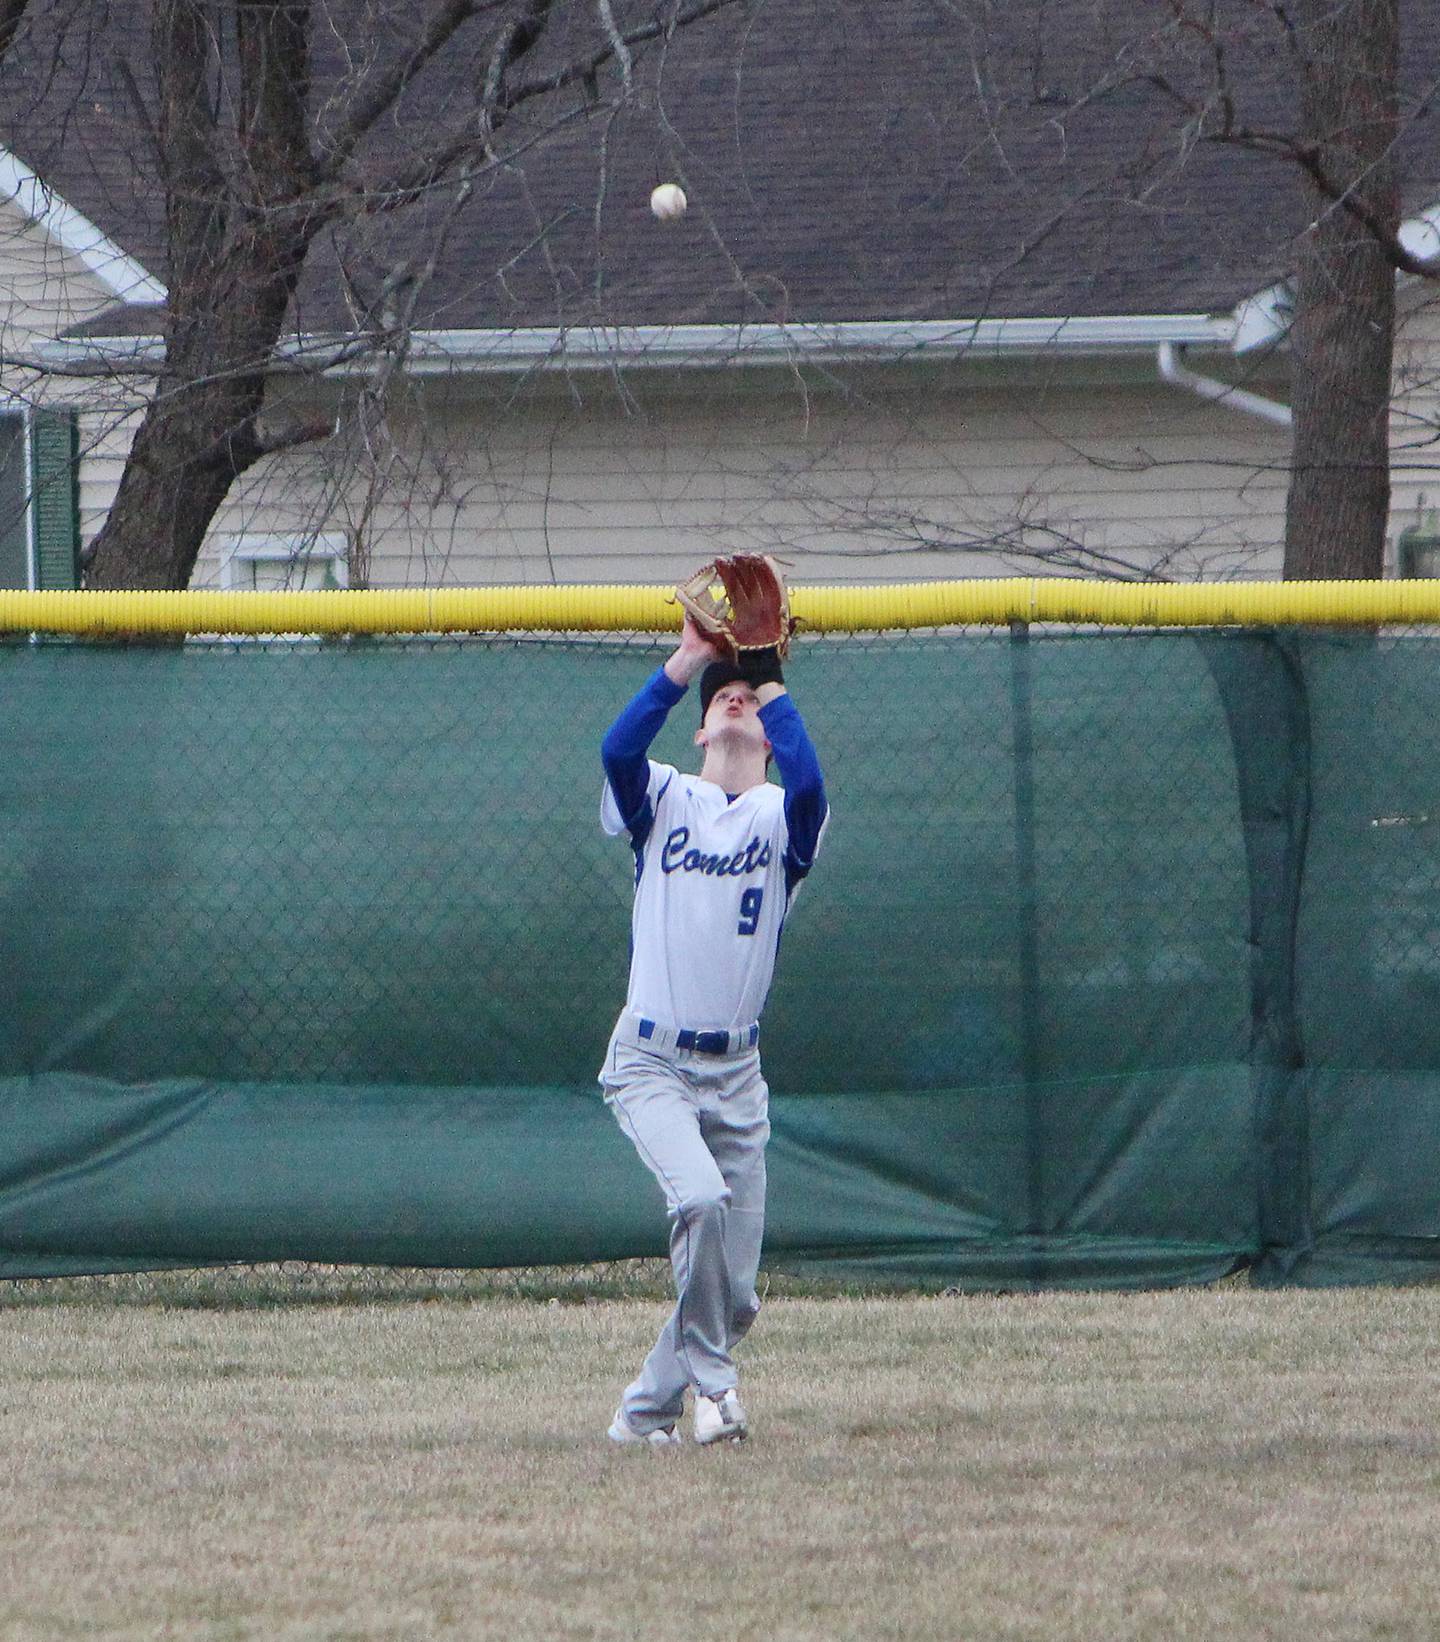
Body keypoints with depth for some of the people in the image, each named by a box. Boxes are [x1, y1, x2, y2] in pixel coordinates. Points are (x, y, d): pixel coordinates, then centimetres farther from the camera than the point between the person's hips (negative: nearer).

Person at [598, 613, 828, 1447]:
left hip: (737, 1072, 3)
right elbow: (618, 750, -18)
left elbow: (810, 782, -20)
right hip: (650, 1061, -3)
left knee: (735, 1288, 1)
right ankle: (712, 1377, -11)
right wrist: (687, 662, -22)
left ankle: (647, 1411, 21)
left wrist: (770, 678, -15)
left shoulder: (782, 814, 4)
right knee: (702, 1195, -29)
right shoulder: (663, 799, 4)